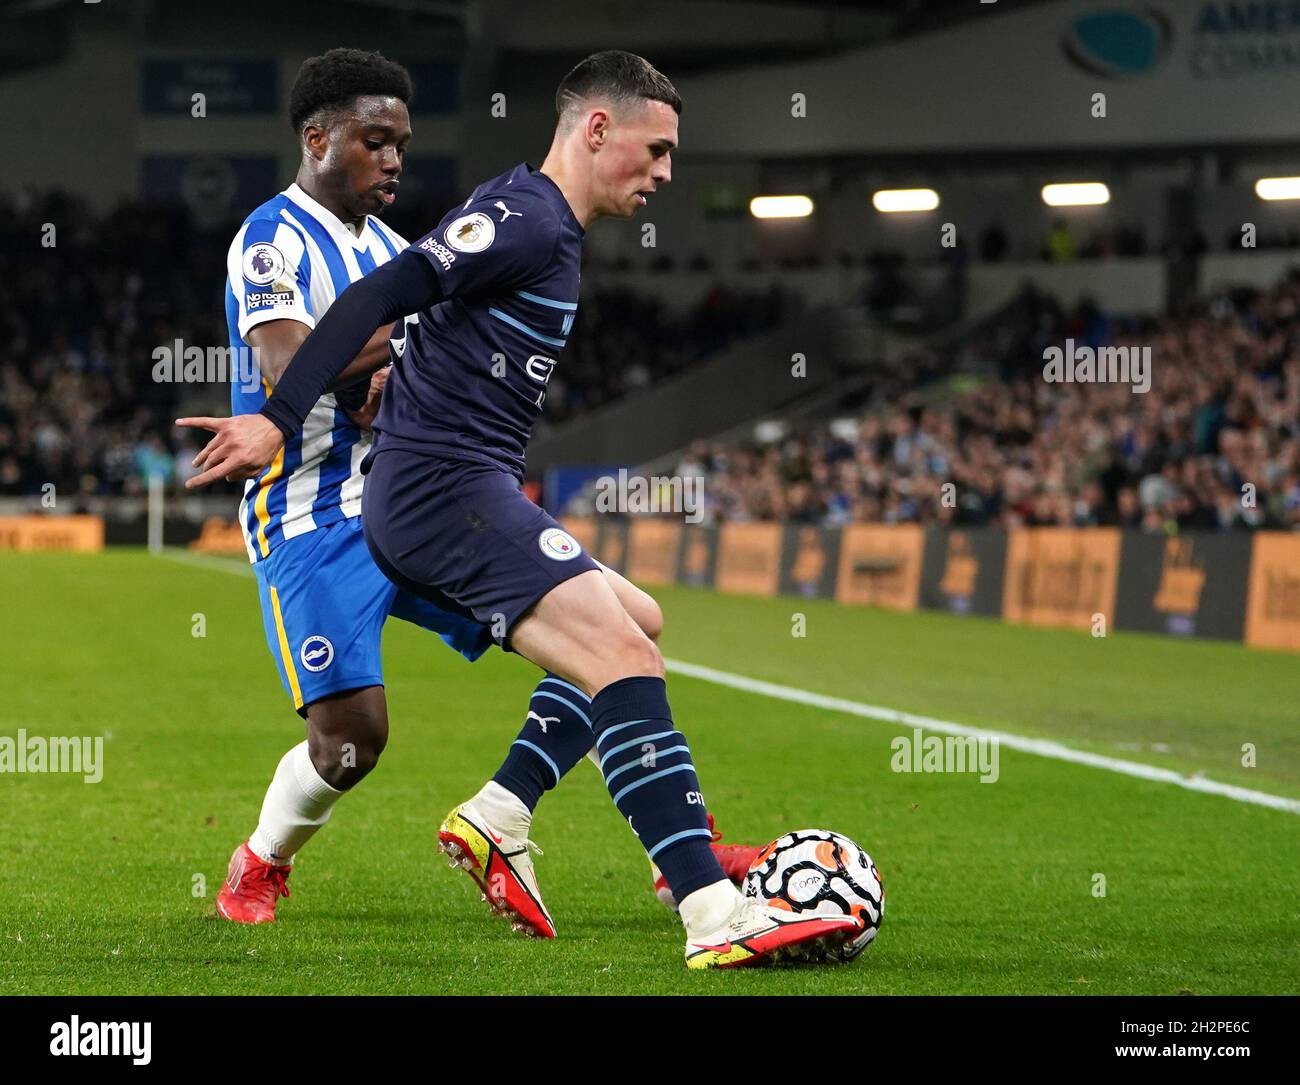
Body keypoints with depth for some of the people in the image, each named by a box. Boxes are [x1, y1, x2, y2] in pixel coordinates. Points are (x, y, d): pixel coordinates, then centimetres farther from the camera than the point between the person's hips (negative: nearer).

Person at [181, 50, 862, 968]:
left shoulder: (550, 229, 19)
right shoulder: (526, 218, -12)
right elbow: (378, 299, -20)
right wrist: (278, 421, -25)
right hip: (445, 487, -11)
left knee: (635, 628, 22)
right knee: (625, 657, -22)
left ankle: (495, 820, 13)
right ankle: (718, 918, -31)